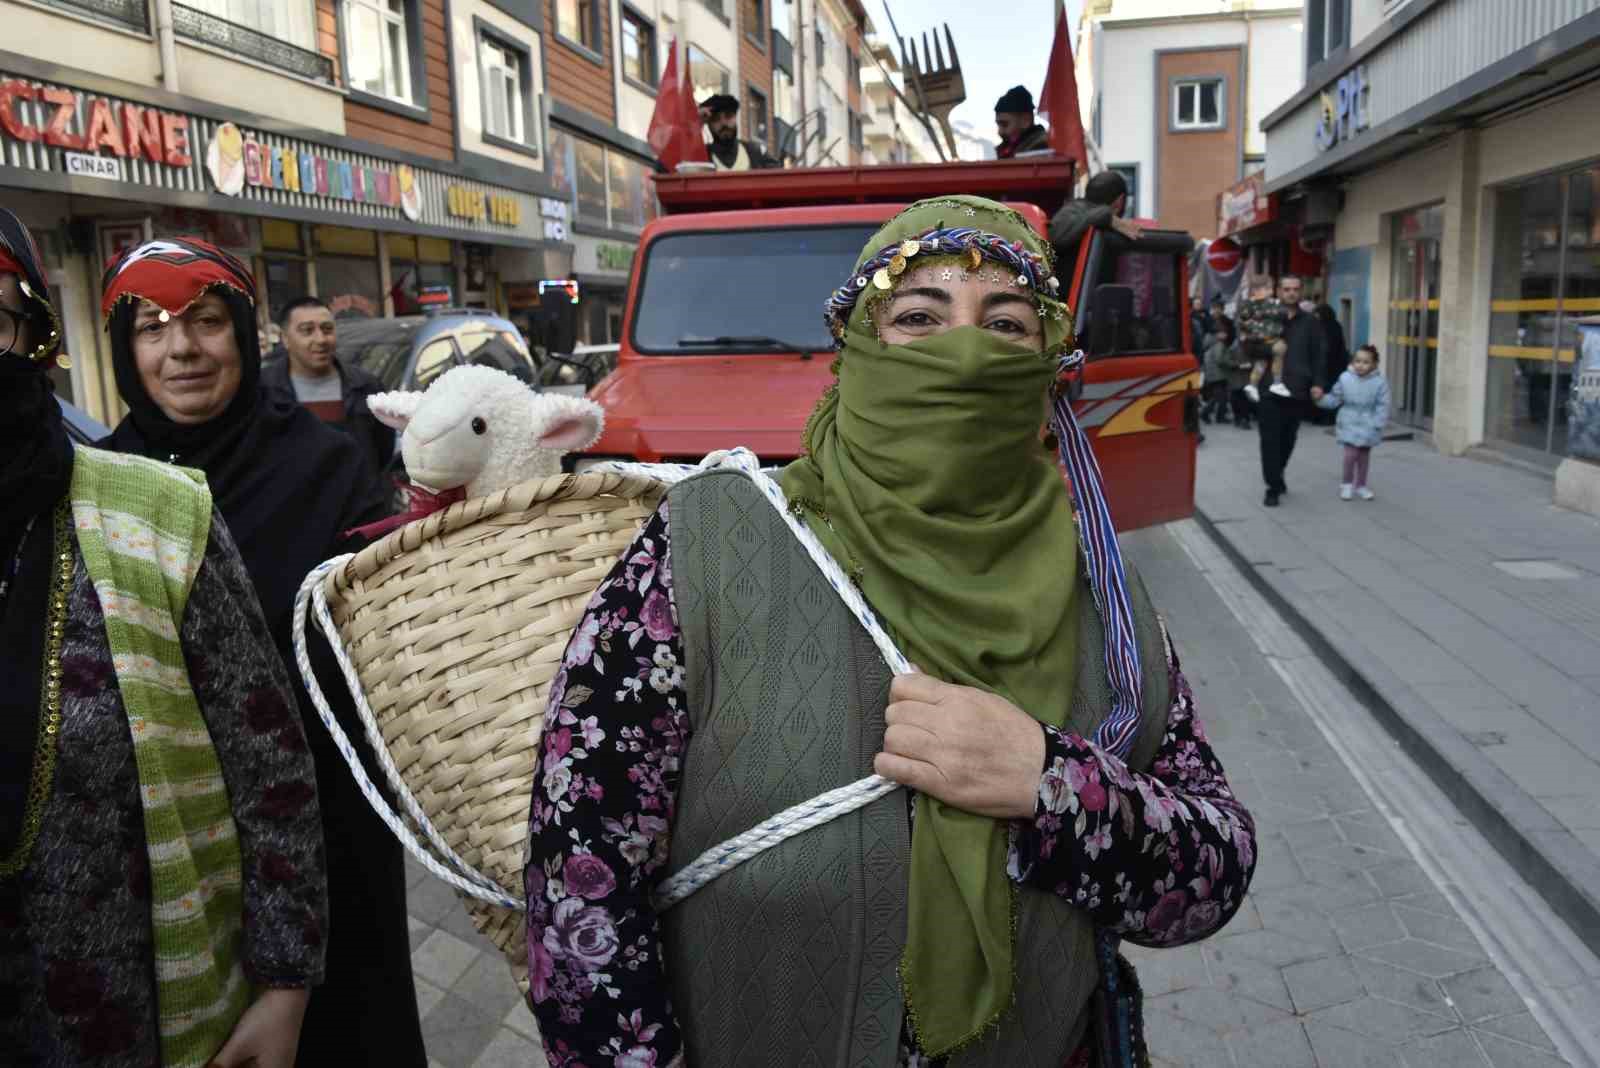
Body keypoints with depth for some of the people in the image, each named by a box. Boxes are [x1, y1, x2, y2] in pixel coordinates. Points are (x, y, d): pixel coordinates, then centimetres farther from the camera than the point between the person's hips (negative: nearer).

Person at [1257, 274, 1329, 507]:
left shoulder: (1310, 322, 10)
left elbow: (1318, 356, 7)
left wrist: (1317, 383, -3)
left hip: (1297, 390, 2)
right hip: (1269, 388, -2)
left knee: (1288, 439, 10)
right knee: (1270, 440, -4)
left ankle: (1276, 477, 31)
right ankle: (1273, 487, 2)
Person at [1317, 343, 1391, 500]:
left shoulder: (1380, 382, -10)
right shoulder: (1345, 378, -6)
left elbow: (1382, 406, -9)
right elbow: (1335, 399, 1)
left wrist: (1377, 425, -14)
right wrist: (1321, 399, -16)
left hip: (1368, 426, 1)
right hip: (1350, 424, 0)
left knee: (1364, 455, 13)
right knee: (1351, 454, -8)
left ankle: (1361, 485, 27)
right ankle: (1347, 484, 12)